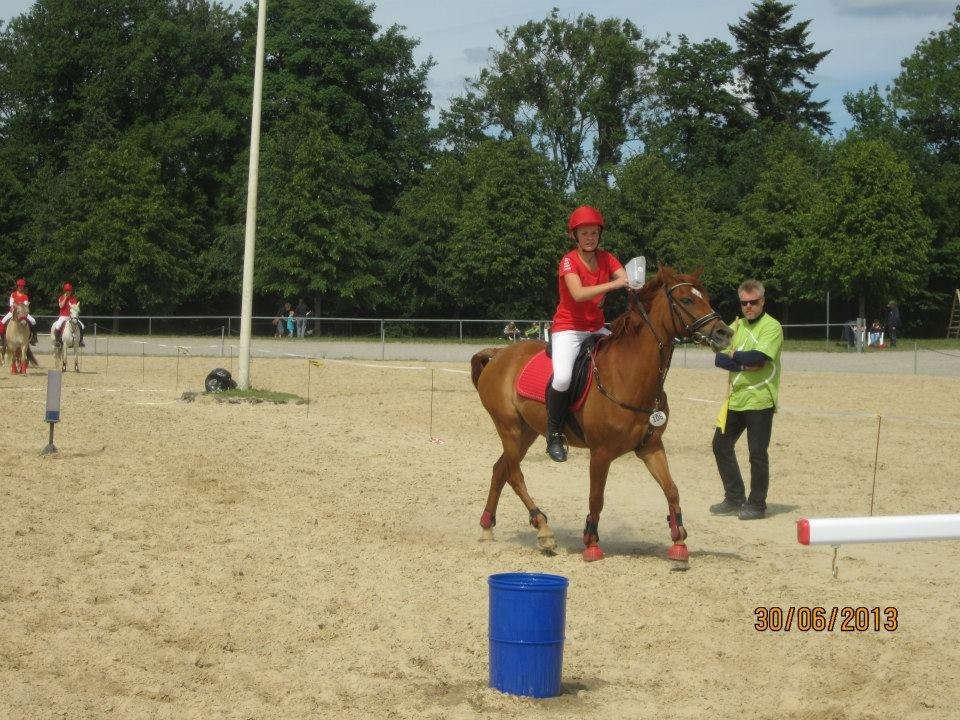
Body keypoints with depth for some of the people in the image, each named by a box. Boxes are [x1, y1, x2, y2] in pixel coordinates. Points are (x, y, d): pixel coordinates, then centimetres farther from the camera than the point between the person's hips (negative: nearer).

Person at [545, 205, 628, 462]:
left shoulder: (606, 258, 5)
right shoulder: (569, 261, -13)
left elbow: (628, 280, -11)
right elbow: (578, 294, -30)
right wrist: (614, 284, -39)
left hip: (596, 329, 6)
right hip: (568, 329, -6)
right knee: (562, 377, -29)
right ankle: (554, 433, -9)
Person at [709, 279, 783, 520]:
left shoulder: (772, 327, -8)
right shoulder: (737, 325, 13)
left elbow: (758, 357, -23)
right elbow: (719, 358, 3)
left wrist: (734, 355, -6)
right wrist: (743, 364, -13)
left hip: (759, 400, -8)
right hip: (735, 399, 8)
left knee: (757, 453, -3)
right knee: (721, 445, 13)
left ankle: (756, 504, 9)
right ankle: (734, 498, 24)